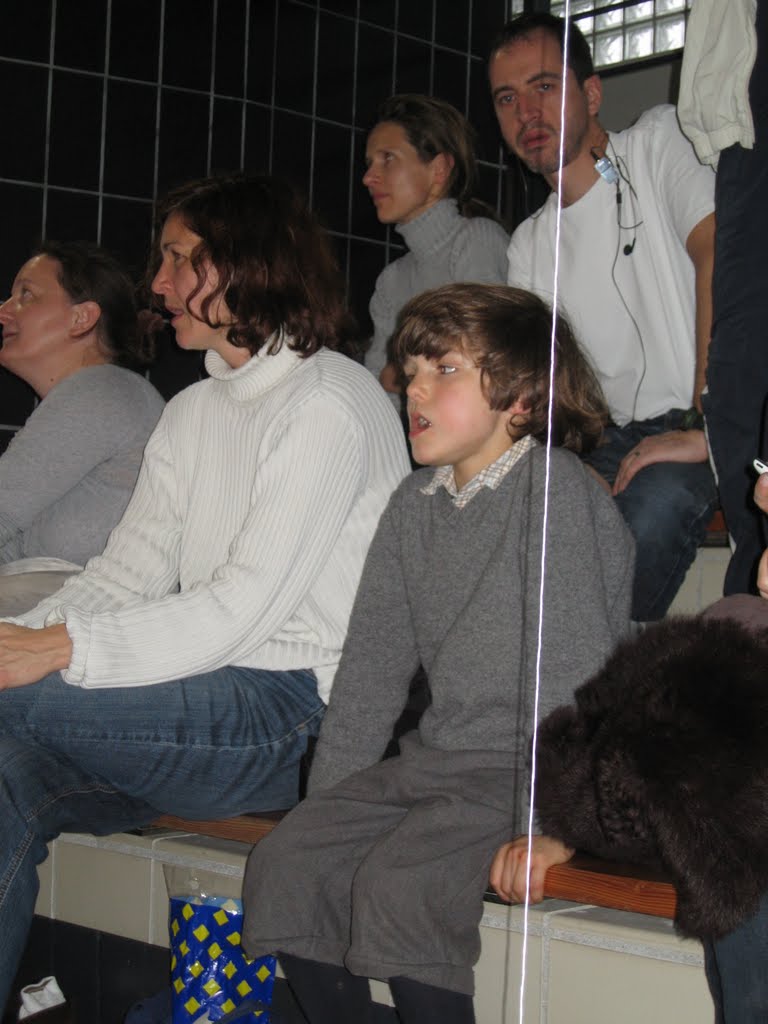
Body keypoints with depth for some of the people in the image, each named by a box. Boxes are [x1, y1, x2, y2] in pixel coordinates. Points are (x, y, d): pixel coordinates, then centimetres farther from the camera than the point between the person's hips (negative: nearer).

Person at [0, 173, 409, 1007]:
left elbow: (242, 611, -16)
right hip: (210, 702, 7)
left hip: (301, 709, -7)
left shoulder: (331, 402, -7)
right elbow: (127, 572, 12)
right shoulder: (192, 411, 22)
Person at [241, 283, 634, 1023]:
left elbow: (572, 664, -18)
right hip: (436, 758, 8)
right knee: (285, 862, -7)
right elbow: (373, 660, 13)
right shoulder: (414, 503, 12)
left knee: (398, 881, -26)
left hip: (529, 768, -7)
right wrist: (329, 802, 9)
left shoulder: (554, 488, -12)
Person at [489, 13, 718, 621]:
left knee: (651, 505, -35)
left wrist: (704, 427, -25)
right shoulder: (529, 246, 17)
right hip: (617, 440, 6)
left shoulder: (662, 142, -2)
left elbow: (722, 252, -18)